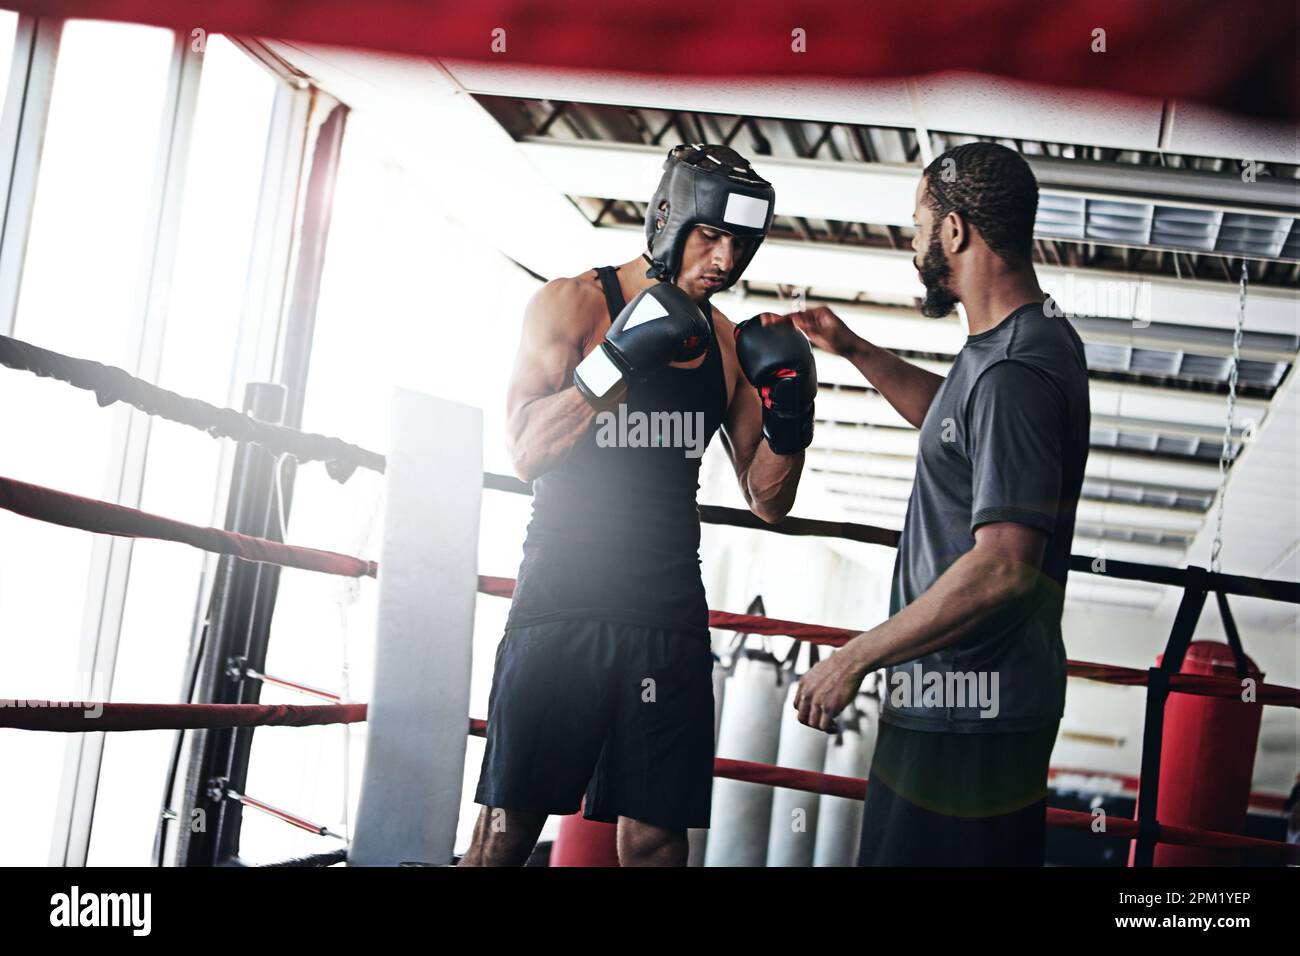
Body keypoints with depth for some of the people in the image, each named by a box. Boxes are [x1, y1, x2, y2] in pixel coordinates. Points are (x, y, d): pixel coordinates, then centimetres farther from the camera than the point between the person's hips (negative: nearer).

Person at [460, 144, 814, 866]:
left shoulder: (731, 346, 11)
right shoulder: (573, 304, 1)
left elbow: (768, 502, 14)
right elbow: (528, 451, -9)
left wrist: (789, 419, -5)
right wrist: (619, 358, -19)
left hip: (669, 617, 4)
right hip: (560, 608, -3)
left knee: (655, 840, 2)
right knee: (507, 831, -3)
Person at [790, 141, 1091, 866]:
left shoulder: (1015, 373, -23)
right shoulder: (1037, 338, 11)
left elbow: (1002, 567, -28)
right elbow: (952, 415, 34)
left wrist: (855, 659, -21)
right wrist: (855, 351, 23)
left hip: (966, 717, -11)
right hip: (978, 699, 11)